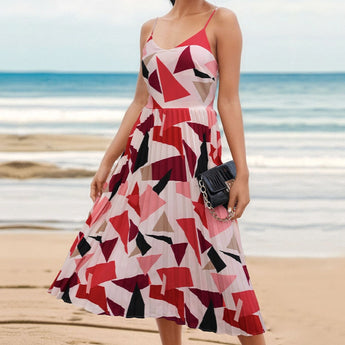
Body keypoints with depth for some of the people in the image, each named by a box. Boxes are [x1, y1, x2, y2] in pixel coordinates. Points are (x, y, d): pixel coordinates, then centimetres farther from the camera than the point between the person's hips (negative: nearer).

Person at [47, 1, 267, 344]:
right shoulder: (151, 28, 12)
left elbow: (229, 100, -6)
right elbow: (140, 101, 14)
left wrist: (241, 171, -11)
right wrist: (107, 162, 11)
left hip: (196, 152, -5)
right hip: (148, 150, 5)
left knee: (214, 260, -6)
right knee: (158, 254, 6)